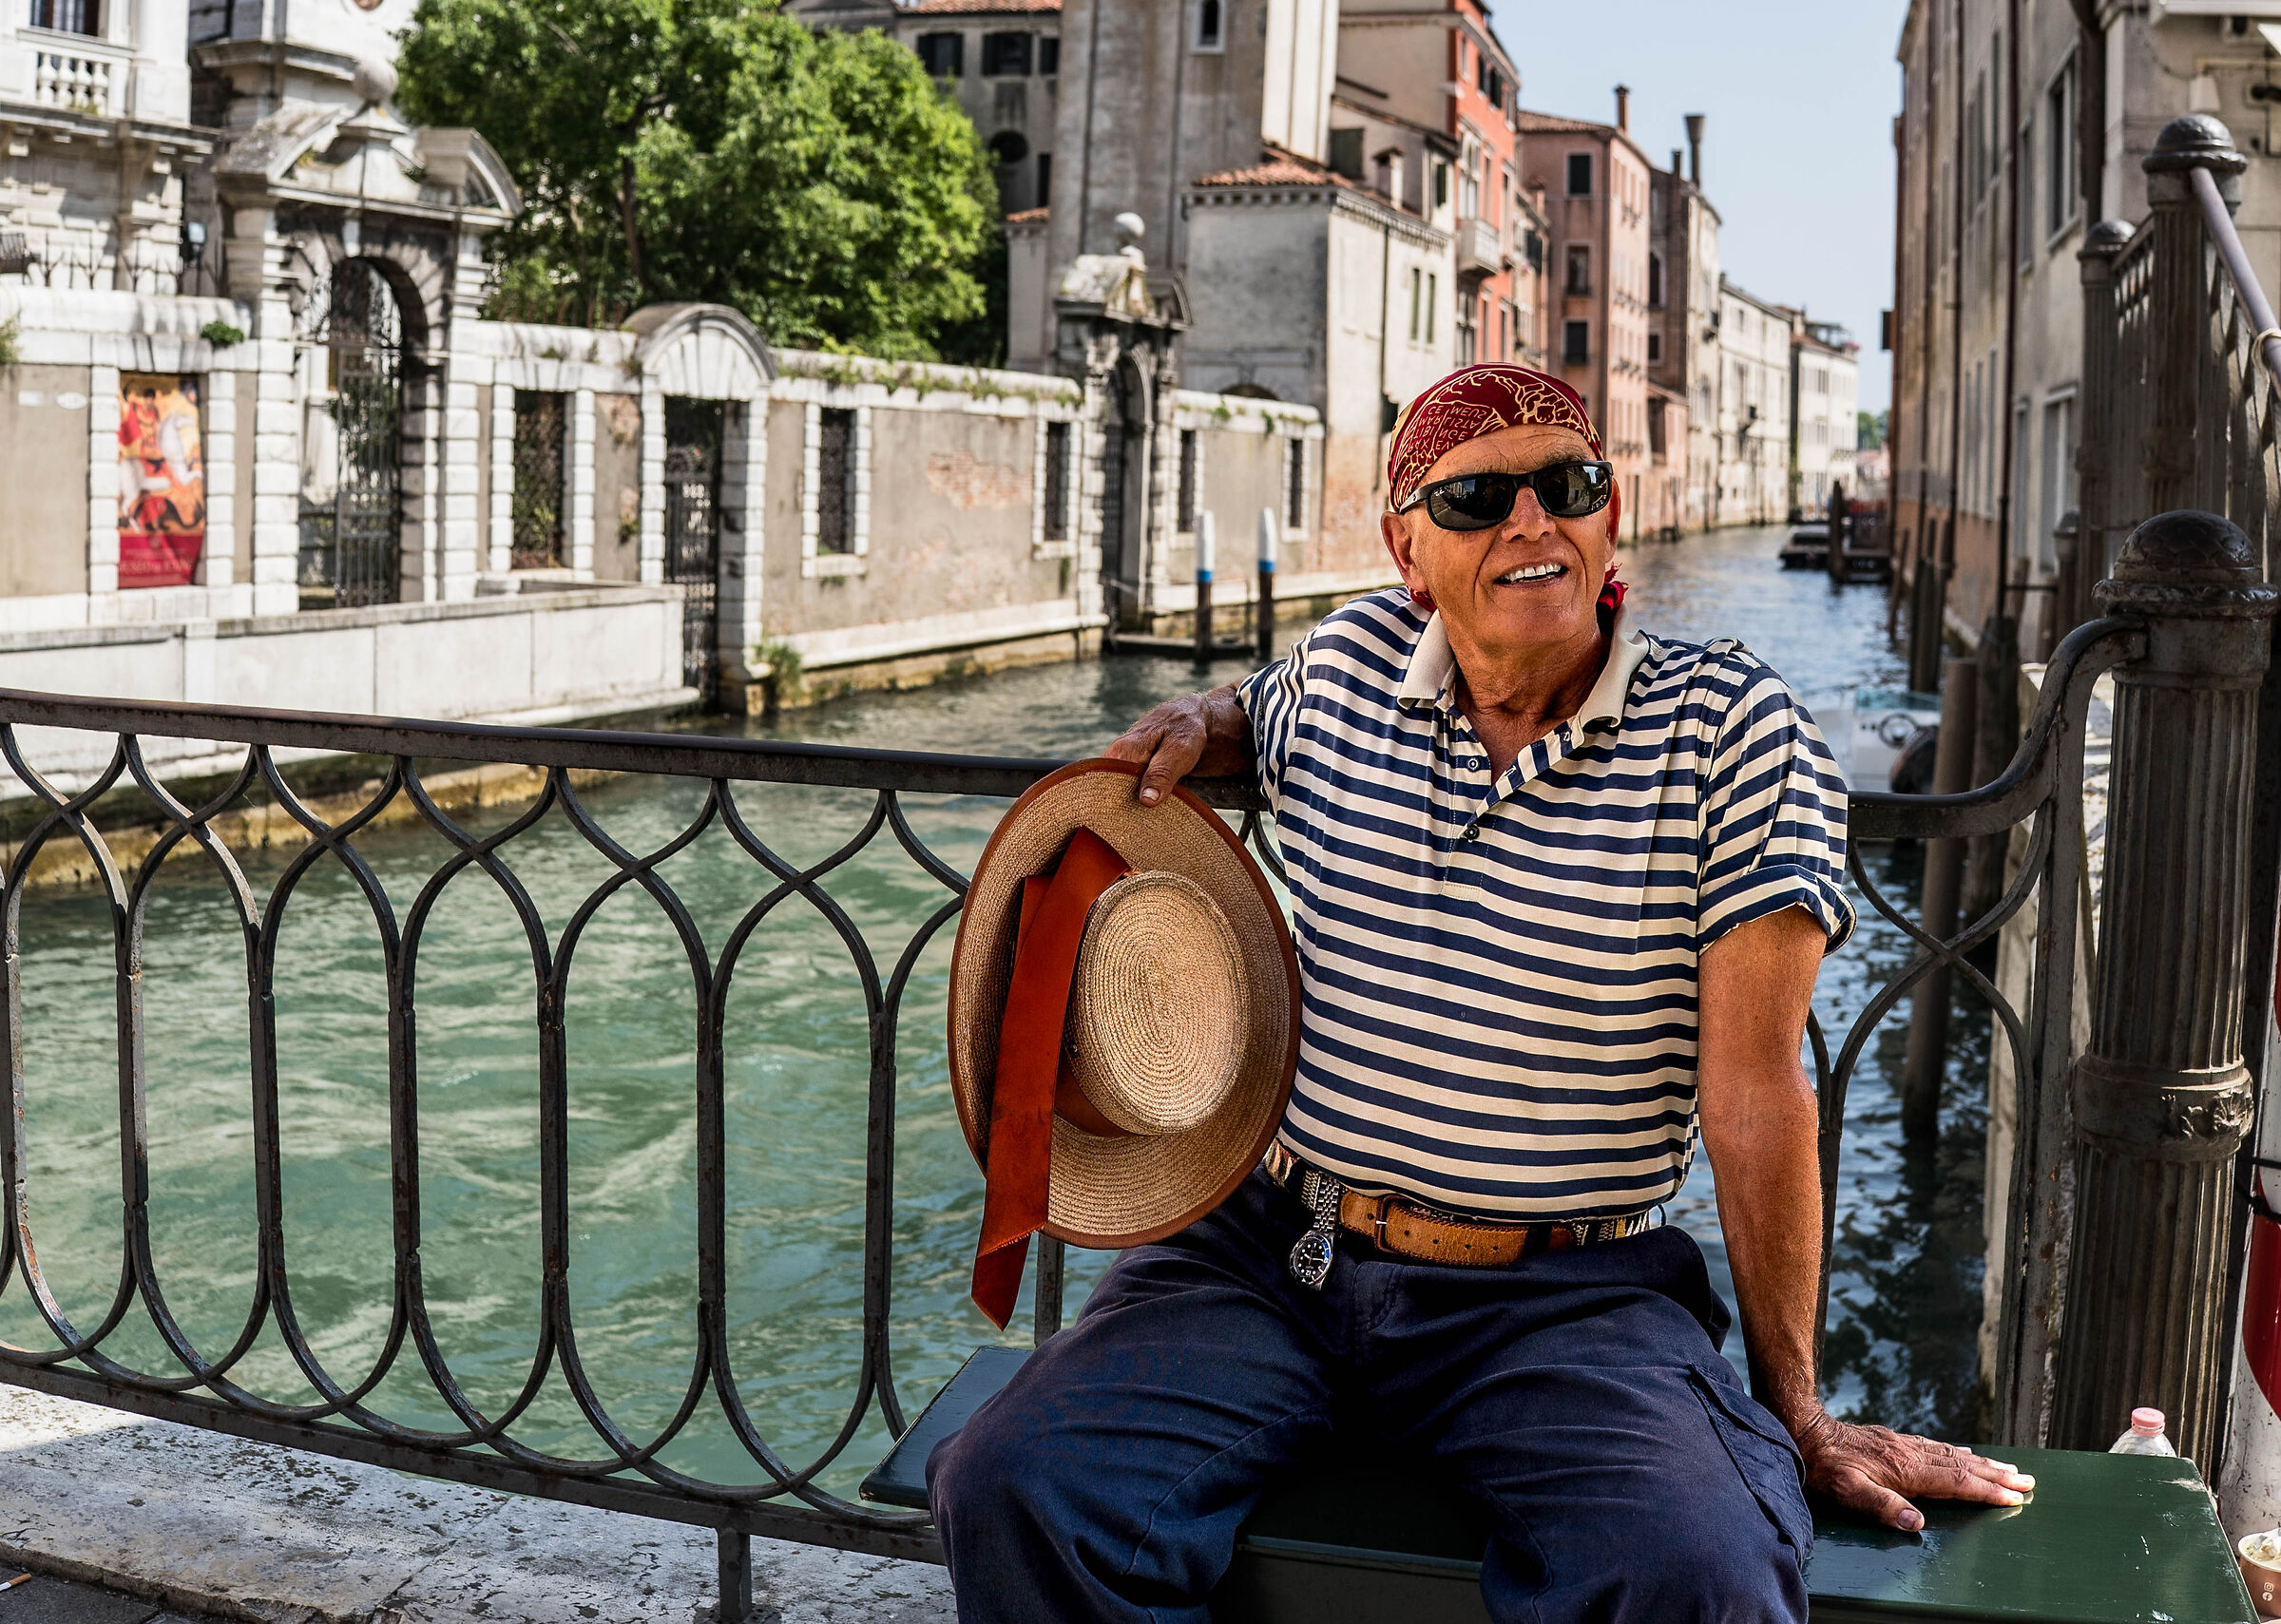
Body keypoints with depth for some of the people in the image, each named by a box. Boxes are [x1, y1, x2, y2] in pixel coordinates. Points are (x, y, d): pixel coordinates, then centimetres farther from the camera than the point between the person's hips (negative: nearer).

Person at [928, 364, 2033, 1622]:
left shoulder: (1730, 728, -5)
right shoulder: (1347, 661, 6)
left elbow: (1753, 1086, -8)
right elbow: (1260, 714, 33)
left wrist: (1794, 1413, -5)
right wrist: (1193, 728, 8)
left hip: (1563, 1296, -3)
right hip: (1270, 1248, 3)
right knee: (1014, 1491, -20)